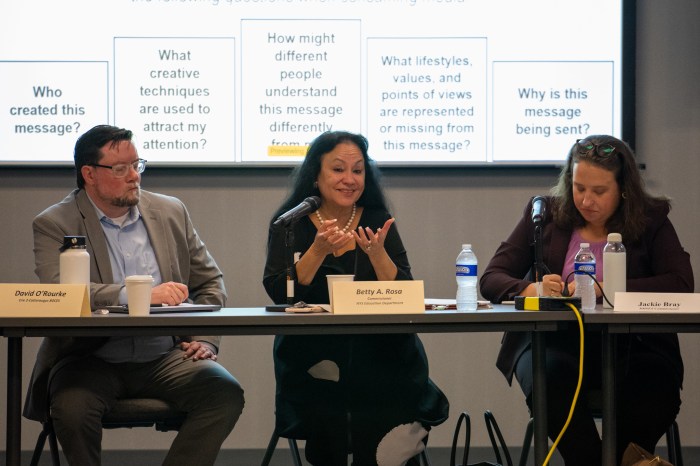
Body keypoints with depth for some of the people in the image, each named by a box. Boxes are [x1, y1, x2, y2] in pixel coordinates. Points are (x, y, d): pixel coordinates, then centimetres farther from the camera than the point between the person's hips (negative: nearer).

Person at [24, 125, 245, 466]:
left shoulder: (171, 212, 13)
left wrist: (205, 339, 0)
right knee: (72, 405, -35)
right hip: (91, 359, -3)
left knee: (226, 394, -23)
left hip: (167, 357, 3)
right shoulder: (54, 225, -1)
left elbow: (210, 282, 19)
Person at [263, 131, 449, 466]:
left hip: (377, 354, 1)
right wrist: (318, 251, -22)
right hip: (311, 355, -1)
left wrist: (377, 253, -20)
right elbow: (279, 294, -10)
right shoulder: (290, 224, 3)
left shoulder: (378, 222, 7)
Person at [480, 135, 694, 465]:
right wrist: (529, 288, -14)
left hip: (629, 343, 0)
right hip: (554, 339, 1)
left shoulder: (650, 220, 11)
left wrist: (606, 289, -15)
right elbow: (491, 279, 10)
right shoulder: (545, 215, 14)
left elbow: (681, 284, -4)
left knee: (655, 382, -34)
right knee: (551, 376, -35)